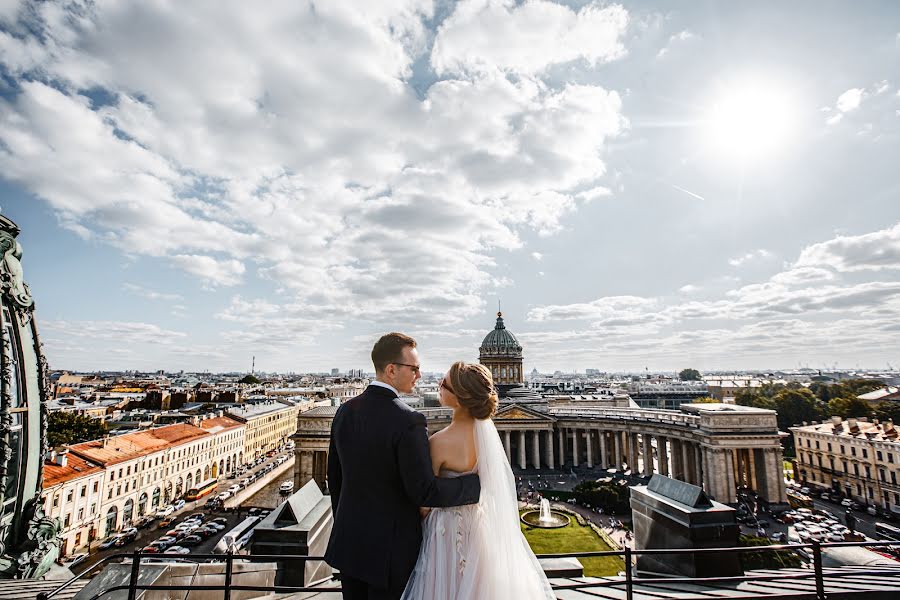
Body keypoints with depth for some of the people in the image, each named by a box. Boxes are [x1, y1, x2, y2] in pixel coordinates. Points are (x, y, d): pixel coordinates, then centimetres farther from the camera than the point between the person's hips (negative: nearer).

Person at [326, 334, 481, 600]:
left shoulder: (345, 411, -3)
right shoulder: (409, 421, -26)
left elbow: (335, 476, 6)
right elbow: (424, 492, -24)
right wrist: (476, 483, -12)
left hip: (348, 540, 6)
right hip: (390, 548, -6)